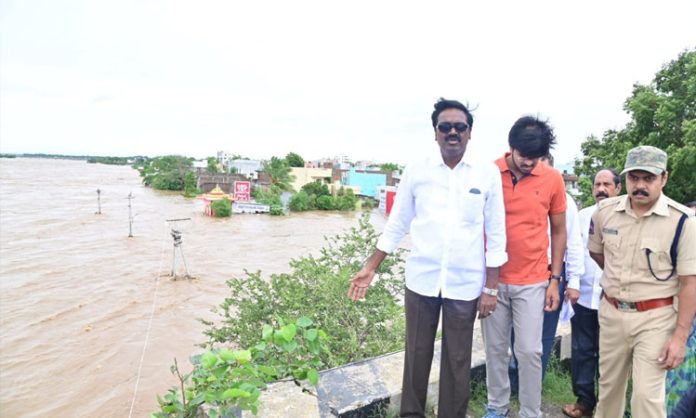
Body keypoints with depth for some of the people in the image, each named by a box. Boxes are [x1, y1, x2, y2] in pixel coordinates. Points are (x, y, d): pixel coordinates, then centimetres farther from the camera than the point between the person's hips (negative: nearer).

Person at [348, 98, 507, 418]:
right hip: (421, 279, 1)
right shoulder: (416, 171, 0)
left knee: (457, 360, 12)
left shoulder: (488, 173, -1)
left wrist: (491, 288, -1)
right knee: (417, 355, 13)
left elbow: (496, 234, 1)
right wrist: (370, 268, 5)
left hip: (466, 283, 0)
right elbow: (396, 225, 6)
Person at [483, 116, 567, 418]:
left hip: (532, 282, 0)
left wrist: (555, 279, 3)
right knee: (495, 348, 12)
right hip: (492, 279, 1)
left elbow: (558, 230, 6)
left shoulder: (552, 179, -3)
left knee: (529, 351, 5)